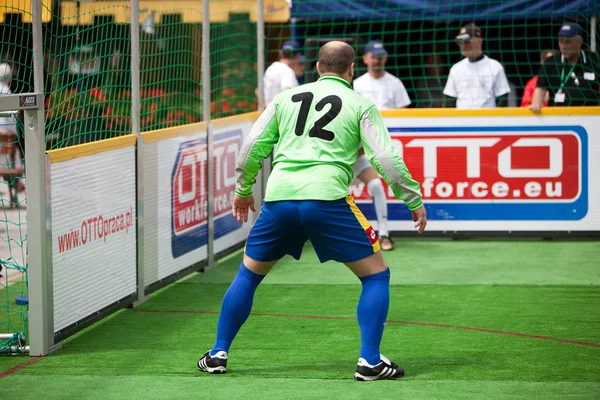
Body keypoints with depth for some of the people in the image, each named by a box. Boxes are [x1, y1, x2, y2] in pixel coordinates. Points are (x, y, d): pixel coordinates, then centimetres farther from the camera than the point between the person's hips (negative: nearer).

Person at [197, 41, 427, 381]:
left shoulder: (286, 98, 19)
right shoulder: (361, 105, 10)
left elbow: (253, 147, 18)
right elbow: (385, 157, 1)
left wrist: (243, 190, 33)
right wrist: (414, 200, 9)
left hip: (278, 200, 4)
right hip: (327, 199, -4)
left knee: (248, 275, 23)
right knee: (376, 274, 10)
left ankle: (218, 355, 24)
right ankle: (370, 362, 1)